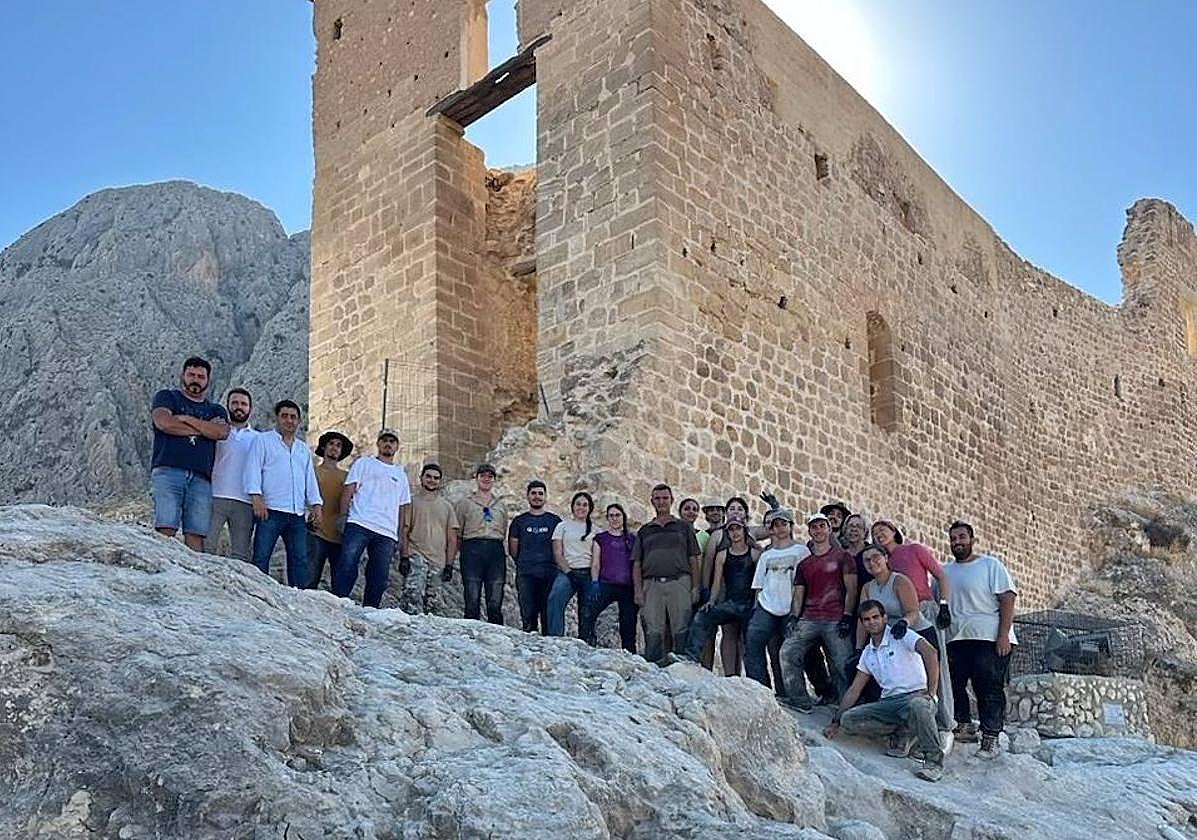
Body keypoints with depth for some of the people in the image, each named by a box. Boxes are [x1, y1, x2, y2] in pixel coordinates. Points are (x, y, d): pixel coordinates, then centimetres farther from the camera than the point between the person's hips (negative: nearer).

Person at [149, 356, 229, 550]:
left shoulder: (216, 410, 25)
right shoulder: (167, 396, 19)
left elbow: (221, 432, 2)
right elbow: (164, 423, -3)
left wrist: (186, 419, -1)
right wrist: (204, 428, 4)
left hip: (201, 478, 3)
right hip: (168, 471, -2)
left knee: (196, 534, -8)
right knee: (165, 530, -16)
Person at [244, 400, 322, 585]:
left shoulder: (303, 448, 25)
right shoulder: (263, 440, 9)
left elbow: (310, 478, 25)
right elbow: (253, 469, -2)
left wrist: (316, 503, 12)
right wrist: (256, 497, -14)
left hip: (297, 514, 5)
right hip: (270, 510, -5)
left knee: (300, 559, -1)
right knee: (261, 556, -9)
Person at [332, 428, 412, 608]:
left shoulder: (401, 474, 26)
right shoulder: (363, 464, 17)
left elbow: (404, 506, 22)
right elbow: (348, 489, 7)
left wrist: (402, 538, 12)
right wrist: (343, 515, -7)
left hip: (387, 533, 3)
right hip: (359, 525, -3)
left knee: (379, 579, -2)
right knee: (347, 568, -16)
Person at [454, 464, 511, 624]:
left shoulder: (501, 505, 21)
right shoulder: (464, 503, 12)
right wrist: (466, 549, 0)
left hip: (496, 551, 2)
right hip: (472, 549, -2)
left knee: (495, 605, -3)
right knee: (472, 603, -7)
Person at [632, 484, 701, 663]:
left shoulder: (684, 527, 17)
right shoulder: (644, 531, 20)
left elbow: (693, 559, 12)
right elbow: (637, 563, 15)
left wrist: (696, 587, 0)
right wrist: (638, 590, 2)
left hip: (679, 583, -1)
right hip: (652, 584, 1)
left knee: (681, 631, -7)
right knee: (653, 633, -4)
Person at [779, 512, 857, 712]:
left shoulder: (842, 557, 9)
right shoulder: (804, 564, 20)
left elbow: (851, 590, 2)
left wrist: (847, 617, -9)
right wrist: (794, 618, 4)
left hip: (836, 621, -4)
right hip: (808, 620, 4)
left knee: (843, 666, -11)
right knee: (787, 652, -13)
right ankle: (800, 701, -8)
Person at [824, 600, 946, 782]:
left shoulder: (901, 636, -2)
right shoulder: (867, 653, 17)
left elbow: (930, 652, -20)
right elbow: (854, 690, 19)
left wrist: (931, 693, -25)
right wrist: (835, 722, 14)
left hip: (916, 695, -6)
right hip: (889, 702, 6)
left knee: (917, 706, -43)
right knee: (848, 720, -17)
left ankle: (934, 761, -23)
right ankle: (901, 732, -1)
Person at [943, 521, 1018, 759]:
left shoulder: (991, 565, 2)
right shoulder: (944, 572, 17)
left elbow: (1007, 599, -6)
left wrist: (1003, 635, -15)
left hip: (989, 639, -5)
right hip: (955, 641, 5)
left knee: (990, 689, -7)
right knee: (953, 685, 2)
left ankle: (990, 739, -2)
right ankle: (964, 725, 18)